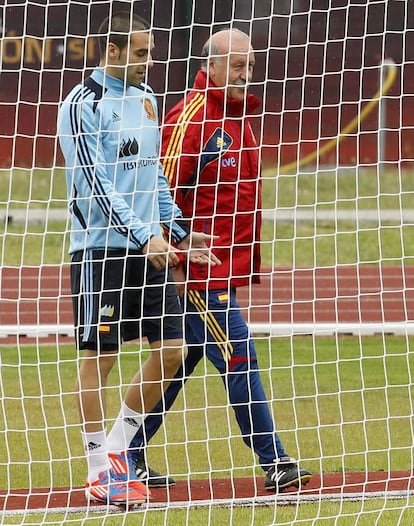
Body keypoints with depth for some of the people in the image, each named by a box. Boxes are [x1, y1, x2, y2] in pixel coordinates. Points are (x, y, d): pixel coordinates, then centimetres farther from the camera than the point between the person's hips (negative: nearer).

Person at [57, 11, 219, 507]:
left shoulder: (145, 98, 14)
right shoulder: (84, 104, -10)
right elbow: (96, 183, -17)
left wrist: (178, 232, 17)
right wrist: (141, 237, -21)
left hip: (149, 247, 8)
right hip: (101, 247, -7)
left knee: (171, 347, 3)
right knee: (100, 355, -3)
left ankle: (118, 446, 17)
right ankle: (99, 470, 5)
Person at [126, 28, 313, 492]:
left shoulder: (237, 116, 17)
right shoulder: (190, 117, -13)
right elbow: (166, 193, -16)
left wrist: (249, 262, 22)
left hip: (226, 269, 9)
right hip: (200, 273, -9)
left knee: (176, 366, 13)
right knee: (239, 358, -9)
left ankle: (130, 457, 21)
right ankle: (273, 463, -8)